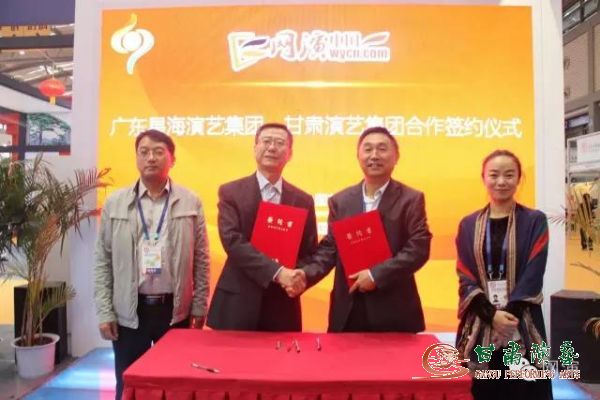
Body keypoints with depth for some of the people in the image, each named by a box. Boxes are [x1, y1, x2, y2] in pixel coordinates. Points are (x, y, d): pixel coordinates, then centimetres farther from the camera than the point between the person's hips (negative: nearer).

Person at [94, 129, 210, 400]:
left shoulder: (191, 202, -2)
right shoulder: (115, 203, 1)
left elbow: (200, 260, 1)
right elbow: (103, 262, 2)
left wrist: (199, 307, 0)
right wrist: (104, 312, -1)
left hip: (176, 310, 0)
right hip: (128, 312, 1)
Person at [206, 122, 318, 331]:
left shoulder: (303, 200, 6)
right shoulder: (231, 192, -1)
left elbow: (310, 252, 8)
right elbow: (232, 241, -13)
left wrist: (298, 277, -13)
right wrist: (277, 272, -23)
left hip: (283, 307, 2)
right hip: (238, 303, -2)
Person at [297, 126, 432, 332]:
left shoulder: (411, 199, -1)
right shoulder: (340, 200, 7)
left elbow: (419, 248, -10)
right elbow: (329, 248, 6)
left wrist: (376, 275, -17)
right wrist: (306, 275, -12)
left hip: (394, 311, -2)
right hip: (347, 310, 3)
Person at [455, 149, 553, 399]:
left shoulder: (534, 221, 3)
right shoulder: (468, 225, 6)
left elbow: (533, 275, -5)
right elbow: (465, 278, 1)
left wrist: (509, 313, -15)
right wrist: (491, 314, -12)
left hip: (522, 325, -1)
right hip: (478, 325, 1)